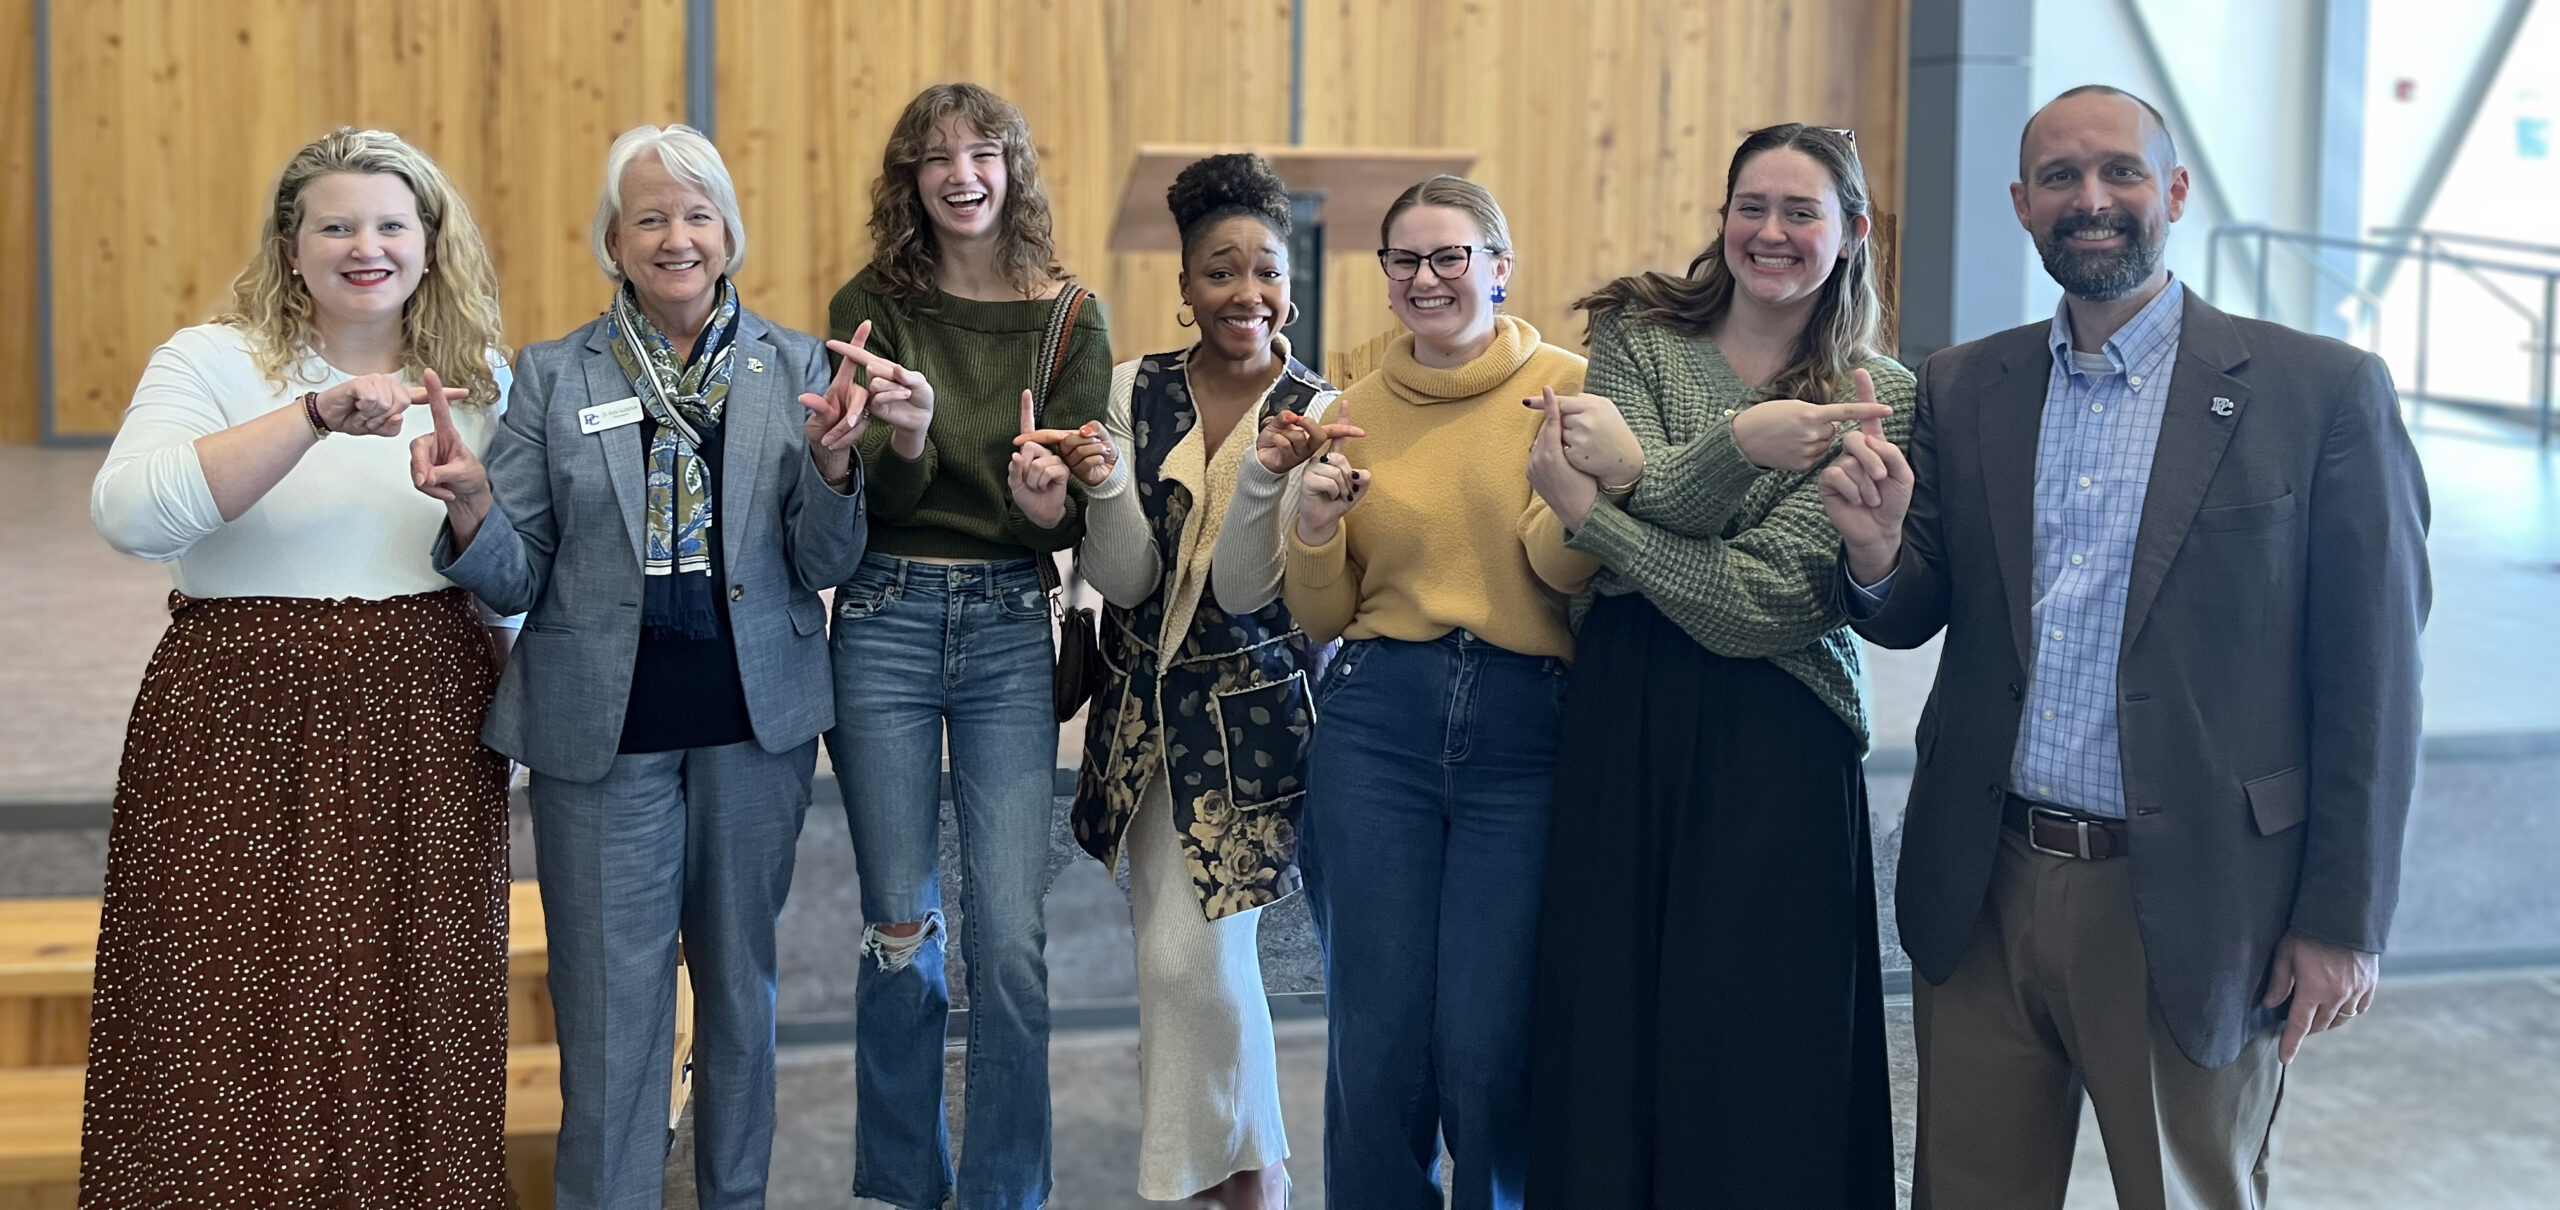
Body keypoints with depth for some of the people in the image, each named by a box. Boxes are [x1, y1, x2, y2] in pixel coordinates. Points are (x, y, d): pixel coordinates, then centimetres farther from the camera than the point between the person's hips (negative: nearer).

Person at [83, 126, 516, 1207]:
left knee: (410, 1013, 6)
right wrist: (316, 416, -25)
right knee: (236, 1022, 0)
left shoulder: (479, 380, 11)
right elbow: (128, 513, -19)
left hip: (425, 732, 3)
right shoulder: (214, 361, -1)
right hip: (242, 735, -2)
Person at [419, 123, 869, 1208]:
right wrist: (470, 507, -21)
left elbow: (826, 567, 1)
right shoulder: (552, 377, 1)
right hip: (604, 726, -1)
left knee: (741, 978, 15)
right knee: (610, 1003, 2)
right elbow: (518, 579, 0)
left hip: (754, 718, 2)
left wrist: (832, 467, -18)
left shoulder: (792, 367, 3)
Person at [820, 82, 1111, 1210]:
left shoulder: (1069, 318, 3)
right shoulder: (871, 306, 1)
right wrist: (903, 438, -26)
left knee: (1010, 938, -4)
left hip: (1011, 625, 0)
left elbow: (1078, 512, 1)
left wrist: (1053, 503, -22)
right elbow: (861, 501, -5)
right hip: (886, 619, 0)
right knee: (900, 927, 8)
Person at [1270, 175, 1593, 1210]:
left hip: (1527, 739, -2)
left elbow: (1564, 570, -10)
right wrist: (1314, 527, -6)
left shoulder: (1568, 386, 1)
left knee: (1486, 1056, -3)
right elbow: (1320, 620, 13)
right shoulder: (1358, 408, 10)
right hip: (1376, 727, 3)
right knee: (1375, 1045, 5)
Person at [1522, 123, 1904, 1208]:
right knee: (1602, 1041, 8)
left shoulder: (1875, 397, -2)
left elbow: (1764, 603, -13)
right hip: (1618, 721, 3)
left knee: (1751, 1079, 4)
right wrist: (1739, 443, -27)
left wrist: (1587, 505, -11)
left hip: (1773, 751, -2)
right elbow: (1643, 496, -10)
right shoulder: (1639, 339, 7)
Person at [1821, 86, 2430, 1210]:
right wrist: (1878, 556, -14)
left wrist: (2342, 919, -7)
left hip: (2188, 910, -3)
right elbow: (1909, 616, 9)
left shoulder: (2323, 392, -5)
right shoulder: (1962, 389, 7)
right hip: (1981, 894, 4)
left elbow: (2371, 675, -5)